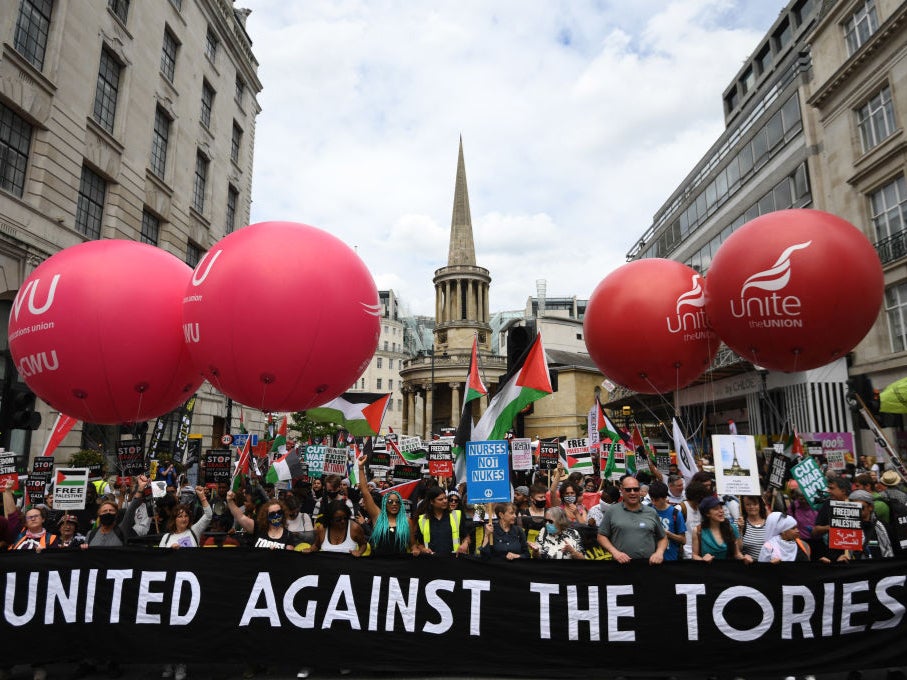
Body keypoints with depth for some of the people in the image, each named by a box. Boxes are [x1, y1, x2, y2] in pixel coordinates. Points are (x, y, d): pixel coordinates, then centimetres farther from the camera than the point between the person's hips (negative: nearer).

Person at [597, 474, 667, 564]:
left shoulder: (652, 512, 11)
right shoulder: (612, 511, 4)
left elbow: (663, 538, 19)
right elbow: (601, 536, 6)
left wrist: (659, 553, 2)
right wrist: (615, 552, -6)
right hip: (621, 562, -2)